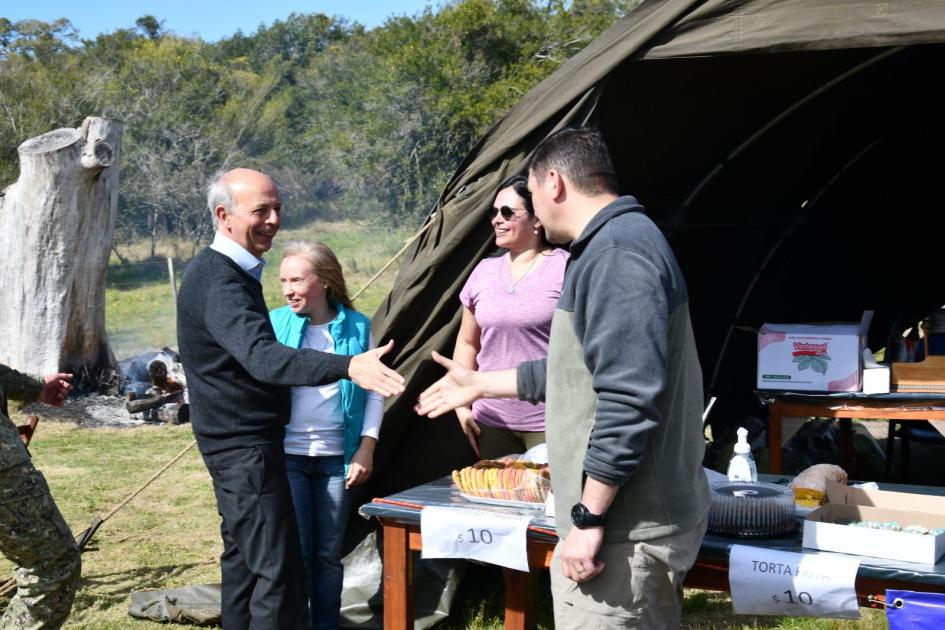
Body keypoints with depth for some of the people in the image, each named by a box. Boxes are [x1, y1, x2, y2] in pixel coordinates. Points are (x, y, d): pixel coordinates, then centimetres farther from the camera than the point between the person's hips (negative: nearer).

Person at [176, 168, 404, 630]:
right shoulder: (219, 282, -23)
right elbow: (263, 358, -38)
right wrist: (349, 367, -51)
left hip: (237, 440, 11)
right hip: (245, 445, -11)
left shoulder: (228, 272, 11)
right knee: (278, 570, -12)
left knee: (243, 554, 17)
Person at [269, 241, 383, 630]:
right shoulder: (275, 324, -2)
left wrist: (366, 448, -2)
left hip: (337, 458, 1)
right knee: (295, 553, -1)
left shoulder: (356, 328, 0)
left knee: (328, 554, 10)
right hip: (287, 455, -1)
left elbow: (373, 390, 5)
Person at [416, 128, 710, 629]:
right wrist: (480, 384, 31)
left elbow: (628, 399, -26)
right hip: (641, 522, 10)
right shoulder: (616, 243, 16)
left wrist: (588, 519, -21)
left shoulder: (616, 251, -18)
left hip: (624, 531, -10)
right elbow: (580, 372, 26)